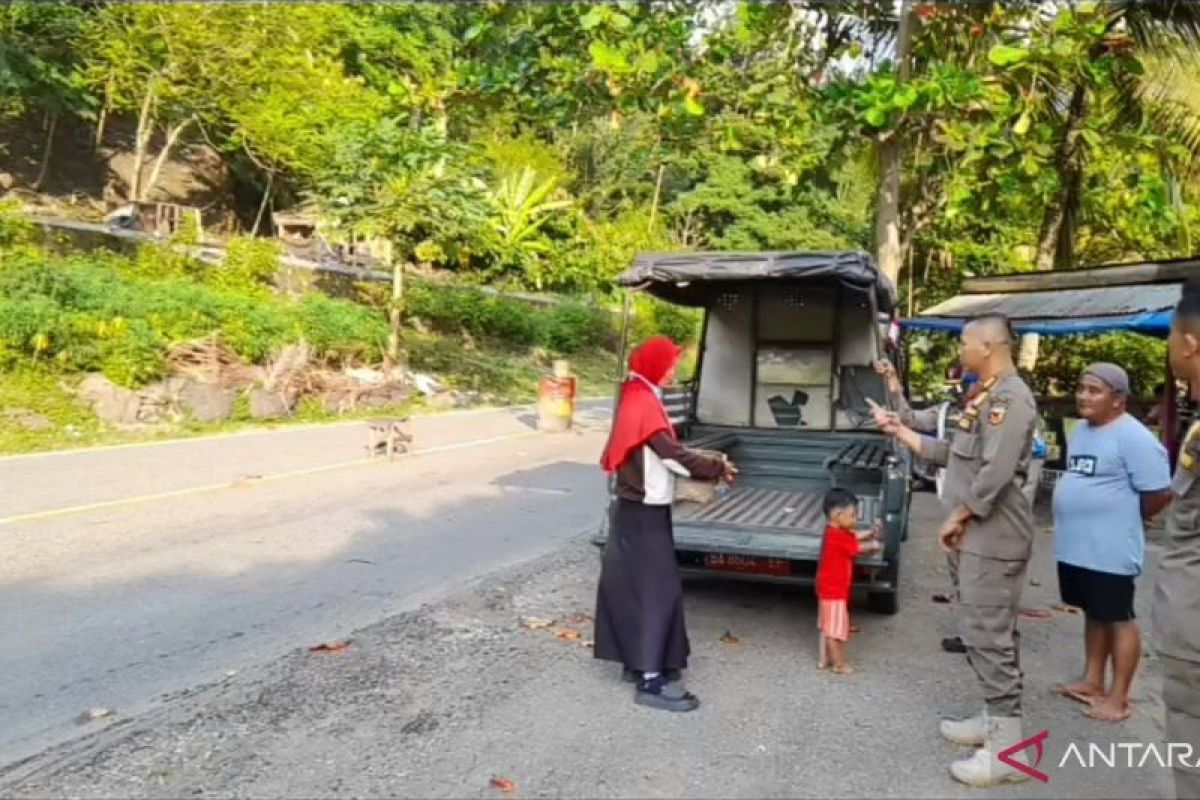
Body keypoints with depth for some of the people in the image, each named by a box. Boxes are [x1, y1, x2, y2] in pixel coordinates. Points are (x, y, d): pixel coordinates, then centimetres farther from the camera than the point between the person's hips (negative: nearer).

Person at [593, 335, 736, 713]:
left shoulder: (638, 398, 11)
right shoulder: (644, 403, -20)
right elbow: (673, 455, -23)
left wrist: (706, 466, 6)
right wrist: (718, 467, -12)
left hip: (637, 507, 10)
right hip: (645, 512, -10)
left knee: (632, 582, 15)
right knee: (656, 587, -7)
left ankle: (638, 660, 25)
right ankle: (651, 680, -4)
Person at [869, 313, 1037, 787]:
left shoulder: (1010, 397, -17)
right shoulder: (985, 396, 15)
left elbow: (996, 473, -25)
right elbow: (955, 455, 17)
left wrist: (956, 517, -16)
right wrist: (898, 430, 17)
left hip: (992, 538, -10)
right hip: (980, 536, 10)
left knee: (988, 635, -6)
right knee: (987, 632, 18)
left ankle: (1007, 751, 2)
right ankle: (994, 720, 30)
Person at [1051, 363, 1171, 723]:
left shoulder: (1132, 437, -17)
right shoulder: (1080, 431, 10)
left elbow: (1159, 494, -17)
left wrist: (1128, 520, -4)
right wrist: (1083, 517, 15)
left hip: (1110, 550, -8)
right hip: (1077, 546, 8)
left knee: (1118, 619, 3)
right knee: (1094, 615, 19)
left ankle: (1119, 698, 14)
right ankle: (1092, 681, 31)